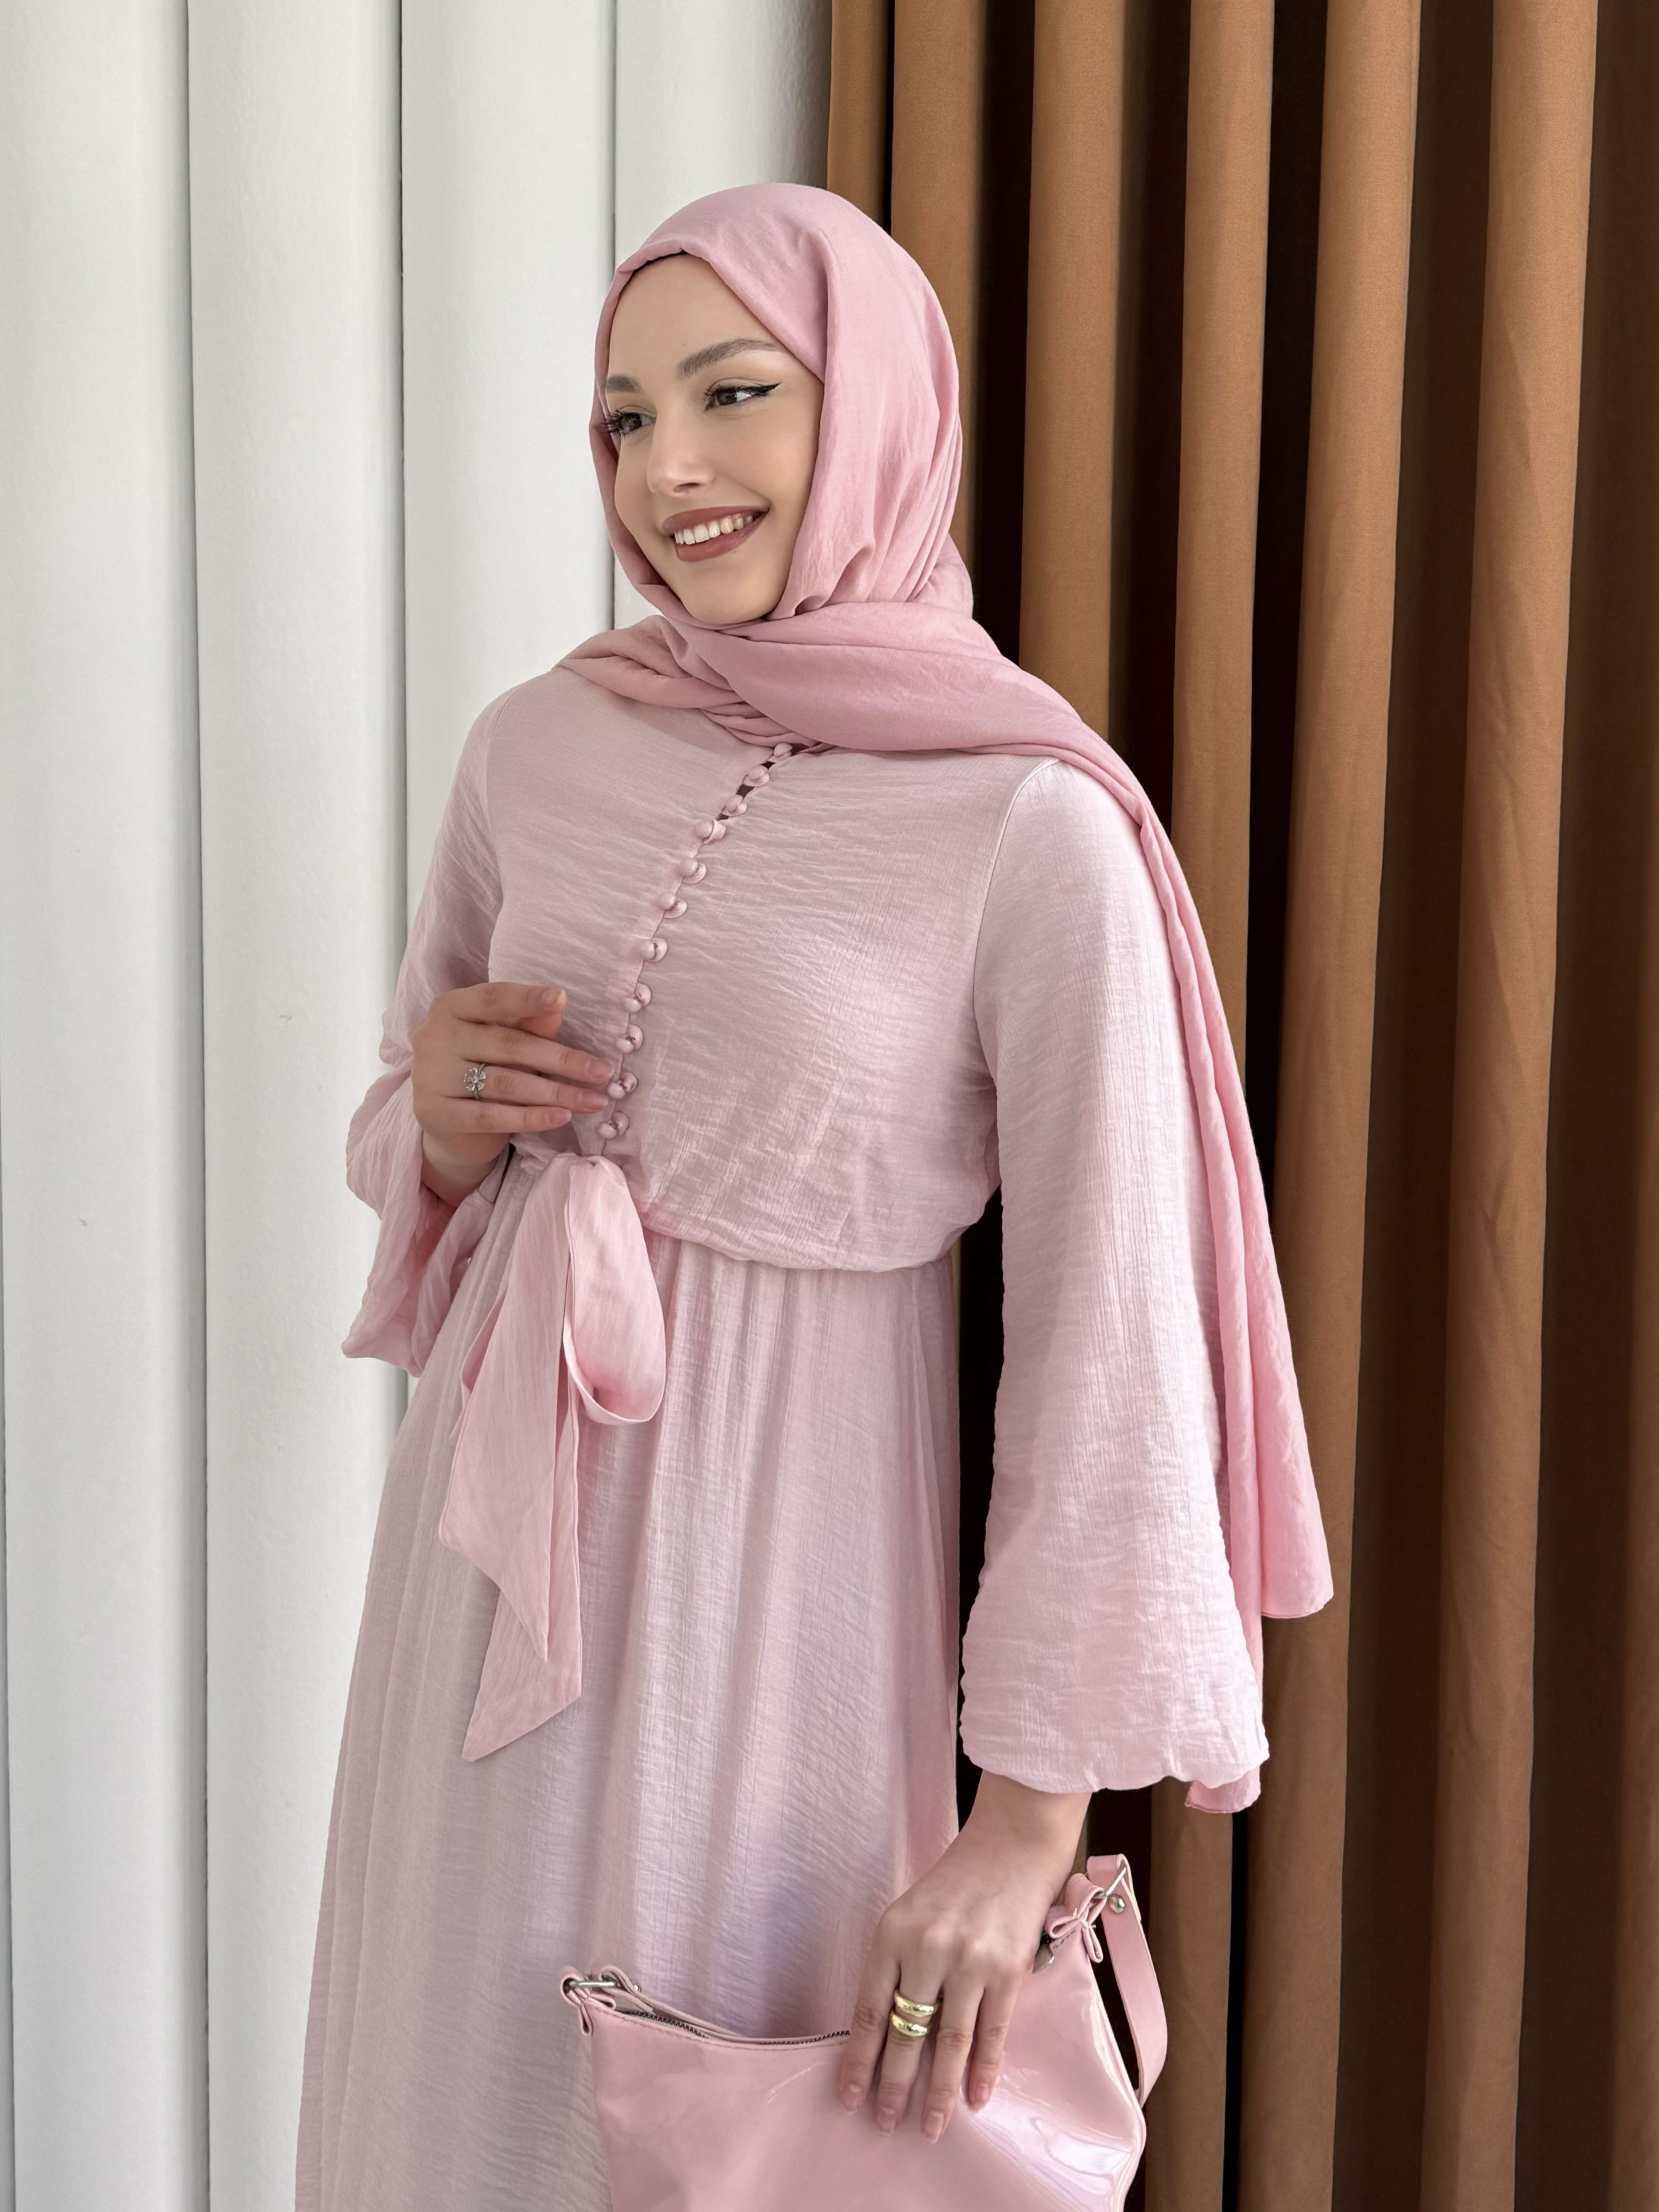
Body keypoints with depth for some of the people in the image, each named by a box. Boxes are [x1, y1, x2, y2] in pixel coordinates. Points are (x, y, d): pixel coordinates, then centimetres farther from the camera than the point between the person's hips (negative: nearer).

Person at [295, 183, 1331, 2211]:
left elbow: (1109, 1337, -15)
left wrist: (1028, 1821, -15)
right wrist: (442, 1116, -9)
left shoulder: (1028, 830, -15)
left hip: (775, 1531, -5)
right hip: (496, 1526, 5)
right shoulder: (538, 742, 2)